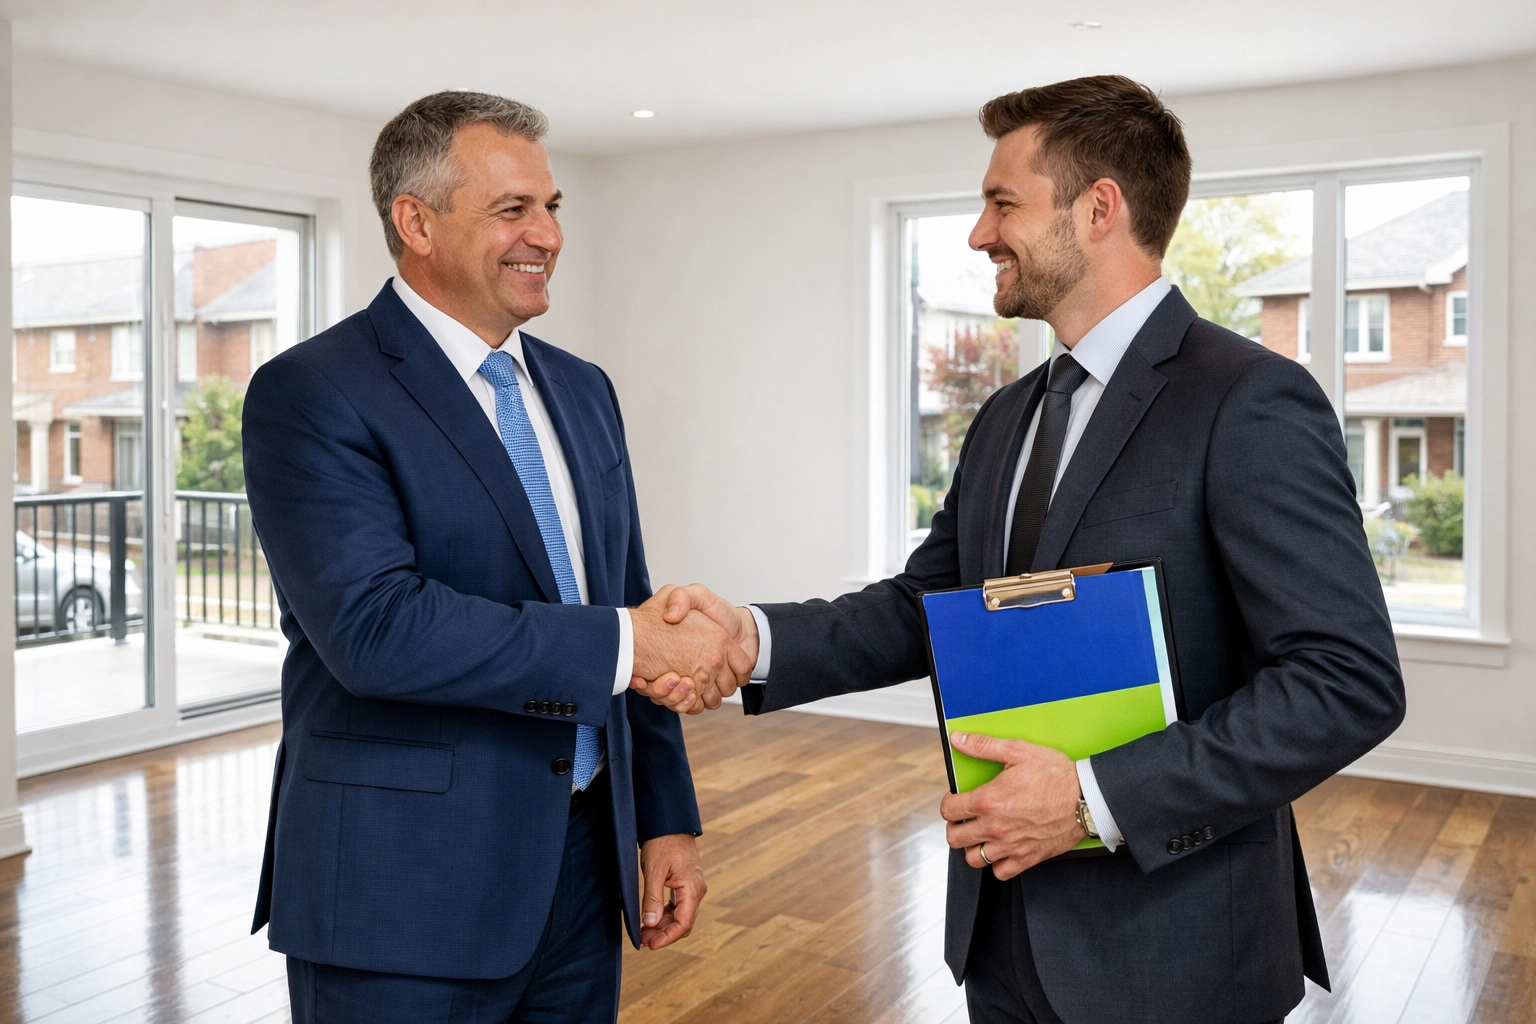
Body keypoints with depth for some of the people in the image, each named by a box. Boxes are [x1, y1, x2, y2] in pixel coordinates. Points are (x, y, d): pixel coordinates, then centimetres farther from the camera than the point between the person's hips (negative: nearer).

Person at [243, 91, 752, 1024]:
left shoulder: (582, 389, 11)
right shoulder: (310, 394, -10)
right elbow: (376, 627, -24)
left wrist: (667, 815, 10)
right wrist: (624, 644, -22)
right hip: (404, 895, -6)